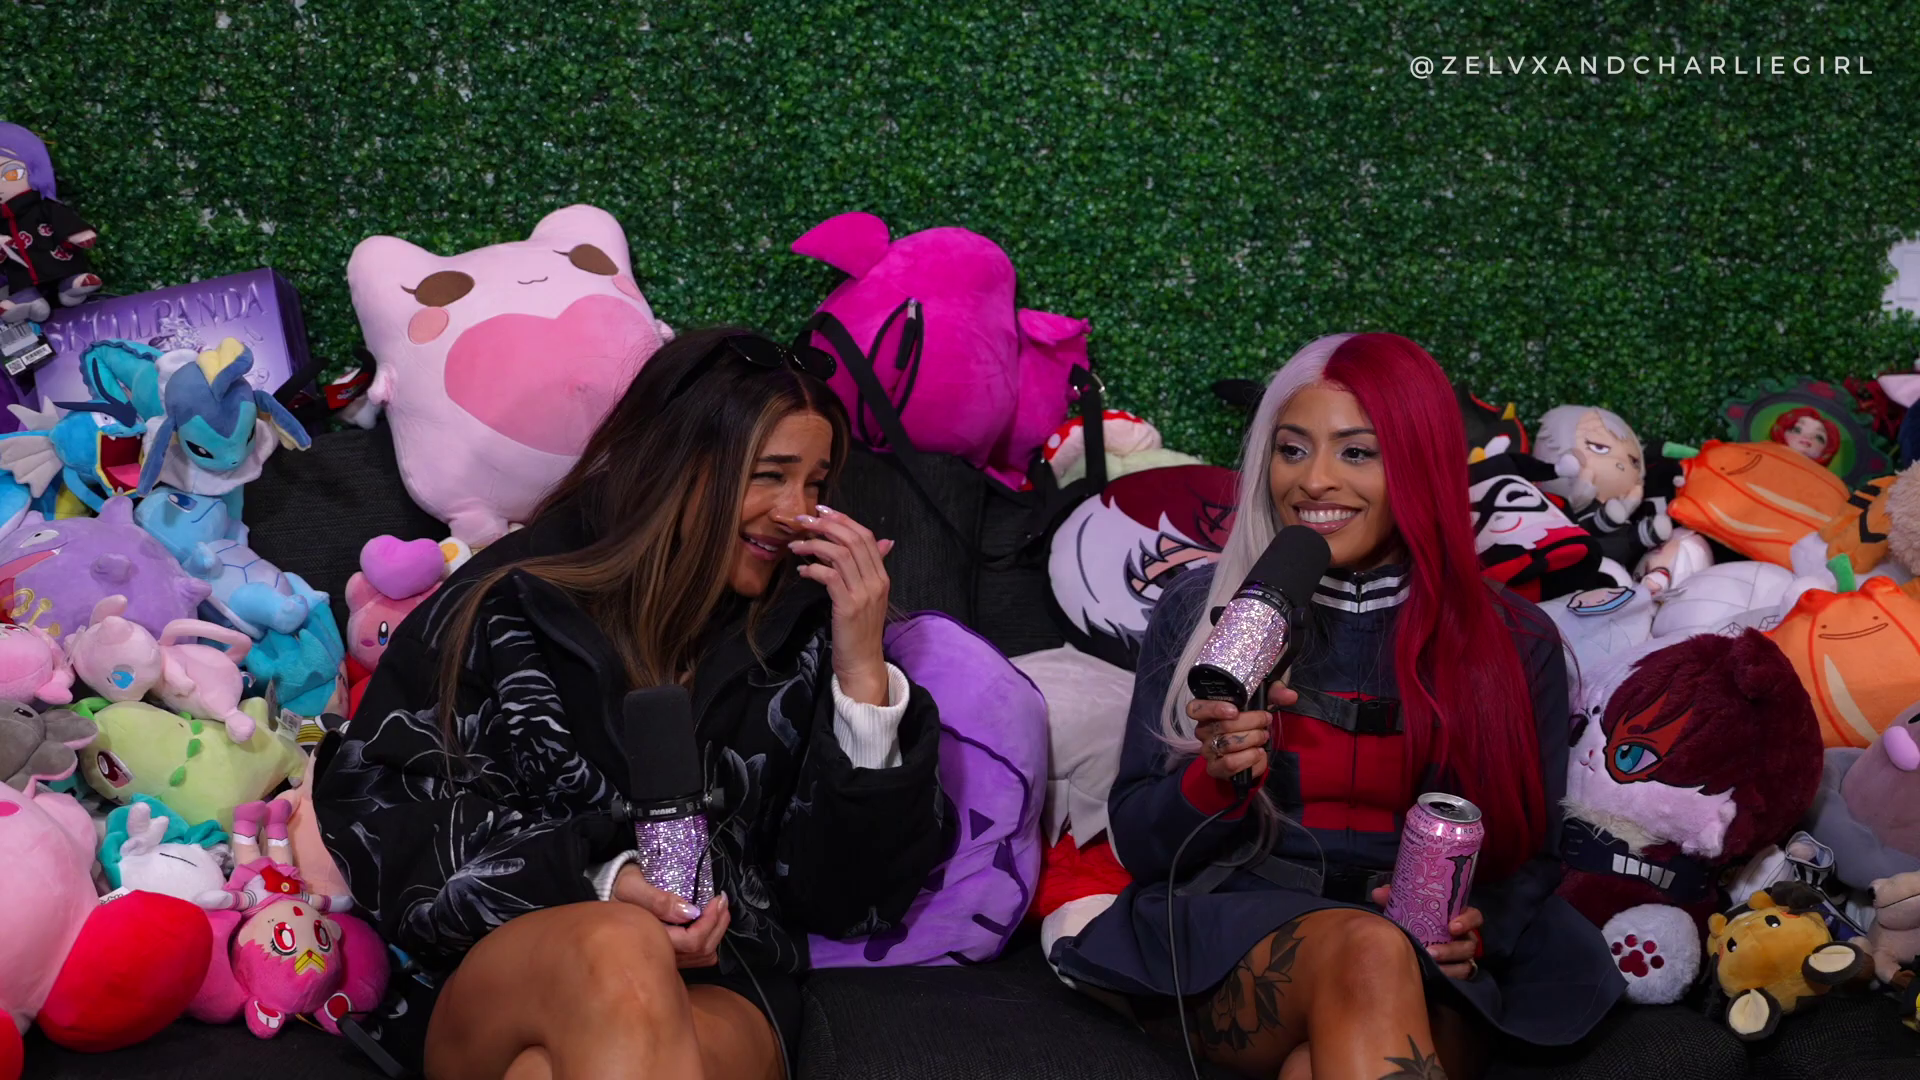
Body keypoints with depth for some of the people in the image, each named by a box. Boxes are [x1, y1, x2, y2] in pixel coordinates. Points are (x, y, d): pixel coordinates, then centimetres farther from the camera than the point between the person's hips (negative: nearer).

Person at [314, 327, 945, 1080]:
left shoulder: (801, 639, 11)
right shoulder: (512, 602, 7)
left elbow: (848, 900, 6)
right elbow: (375, 799, 2)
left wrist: (862, 673, -5)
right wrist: (591, 885, -11)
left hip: (715, 997, 0)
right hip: (492, 984, 1)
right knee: (615, 953, -37)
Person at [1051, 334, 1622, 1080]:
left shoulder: (1515, 644, 8)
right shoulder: (1201, 612, 7)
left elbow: (1531, 855, 14)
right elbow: (1137, 841, 8)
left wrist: (1479, 926, -9)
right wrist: (1215, 779, -14)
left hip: (1429, 987, 0)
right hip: (1228, 925, 1)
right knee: (1369, 951, -35)